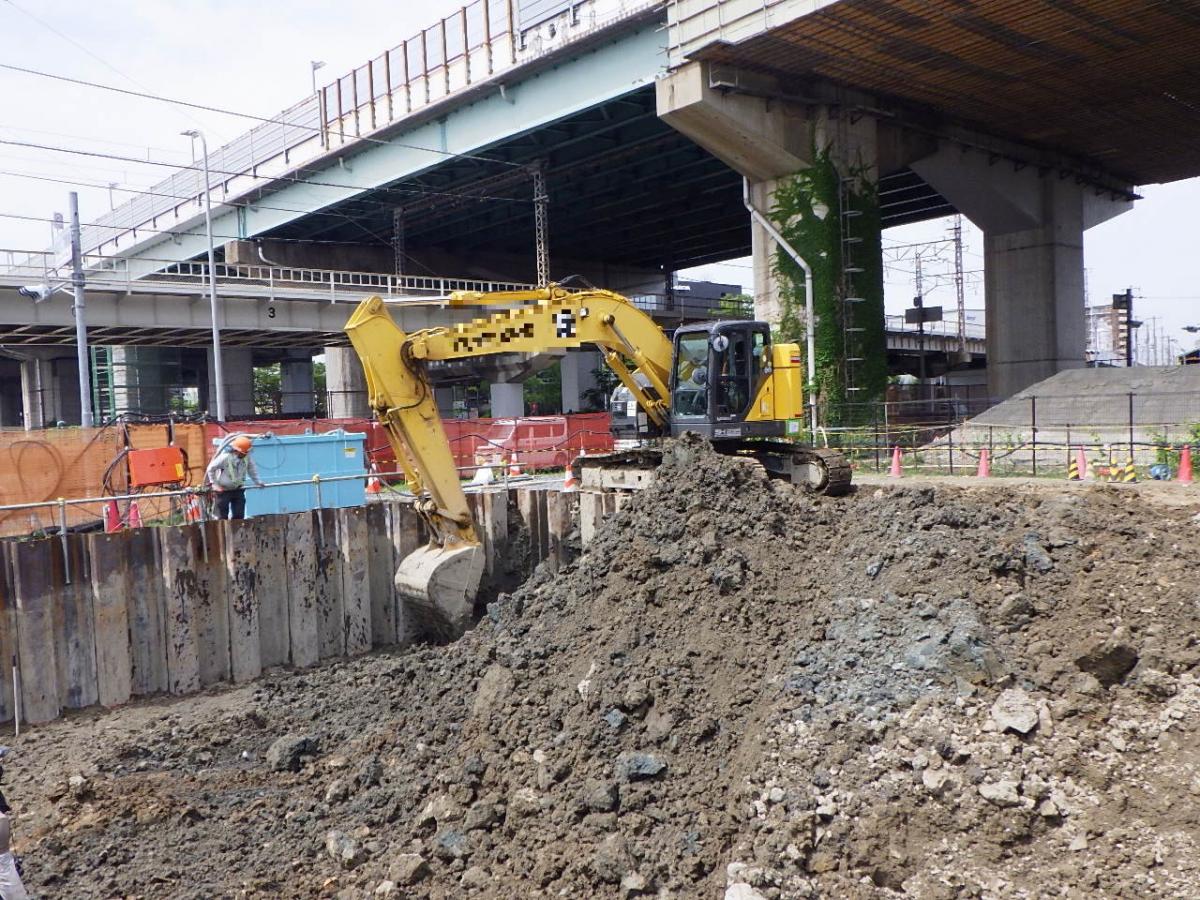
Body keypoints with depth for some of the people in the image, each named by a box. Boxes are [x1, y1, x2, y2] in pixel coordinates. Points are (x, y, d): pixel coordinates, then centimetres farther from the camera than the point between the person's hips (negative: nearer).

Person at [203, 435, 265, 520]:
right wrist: (213, 483, -15)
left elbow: (251, 469, 8)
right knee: (223, 516, 1)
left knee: (239, 515, 4)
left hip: (238, 489, 5)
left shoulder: (247, 456, -10)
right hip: (224, 490, -5)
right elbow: (210, 468, -13)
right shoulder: (225, 457, -24)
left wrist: (258, 481, 4)